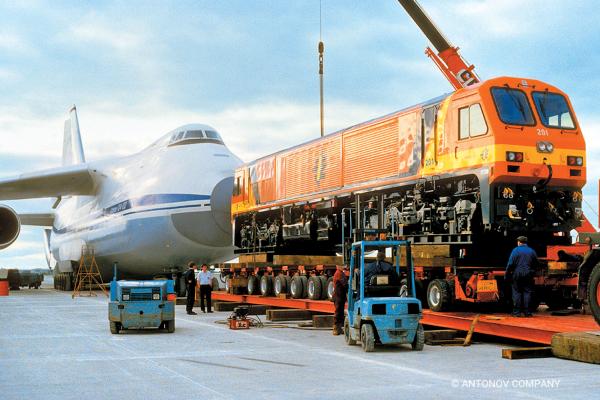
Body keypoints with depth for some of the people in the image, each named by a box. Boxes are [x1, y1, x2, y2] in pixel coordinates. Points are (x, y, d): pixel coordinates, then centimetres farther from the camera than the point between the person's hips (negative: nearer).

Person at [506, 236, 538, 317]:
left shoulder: (516, 250, -4)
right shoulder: (532, 251, 9)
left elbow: (510, 264, -9)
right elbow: (536, 264, 15)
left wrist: (507, 274, -3)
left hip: (517, 274, -3)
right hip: (528, 275, 3)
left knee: (517, 292, 1)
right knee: (527, 292, 5)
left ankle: (517, 312, 0)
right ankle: (527, 312, 3)